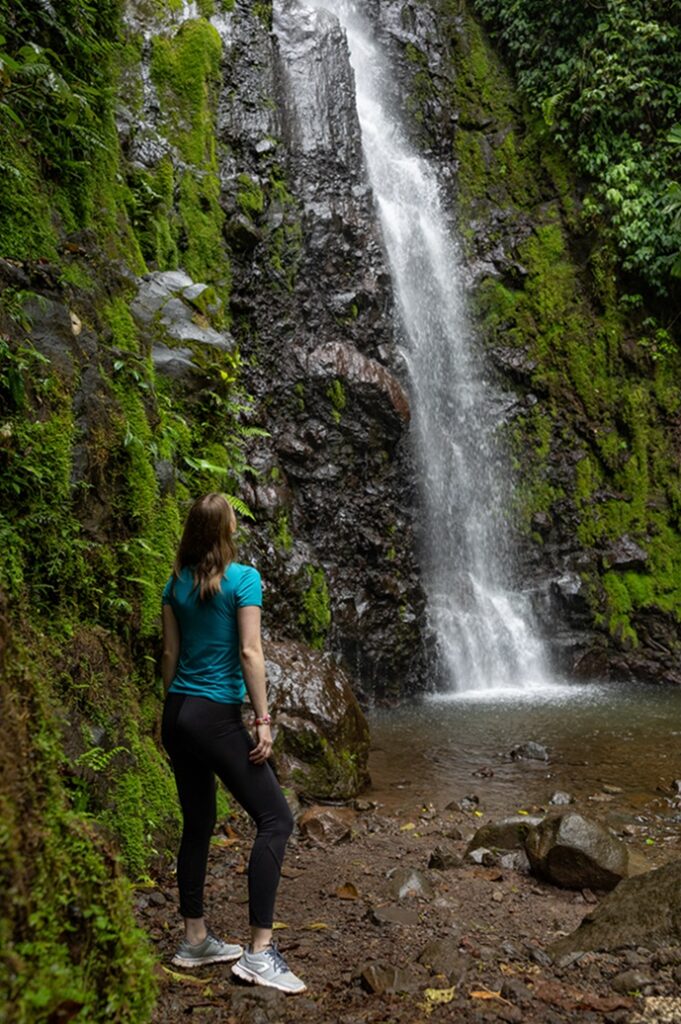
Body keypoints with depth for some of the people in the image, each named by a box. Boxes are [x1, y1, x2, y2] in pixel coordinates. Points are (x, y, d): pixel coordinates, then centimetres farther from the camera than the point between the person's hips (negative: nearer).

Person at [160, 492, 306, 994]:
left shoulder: (177, 583, 7)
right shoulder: (243, 578, -10)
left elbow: (170, 654, 10)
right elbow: (250, 652, -14)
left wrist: (173, 708, 20)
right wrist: (263, 720, -12)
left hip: (177, 713, 7)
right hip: (217, 716, -7)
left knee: (198, 824, 17)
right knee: (276, 819, -2)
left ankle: (195, 940, 26)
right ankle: (259, 951, -6)